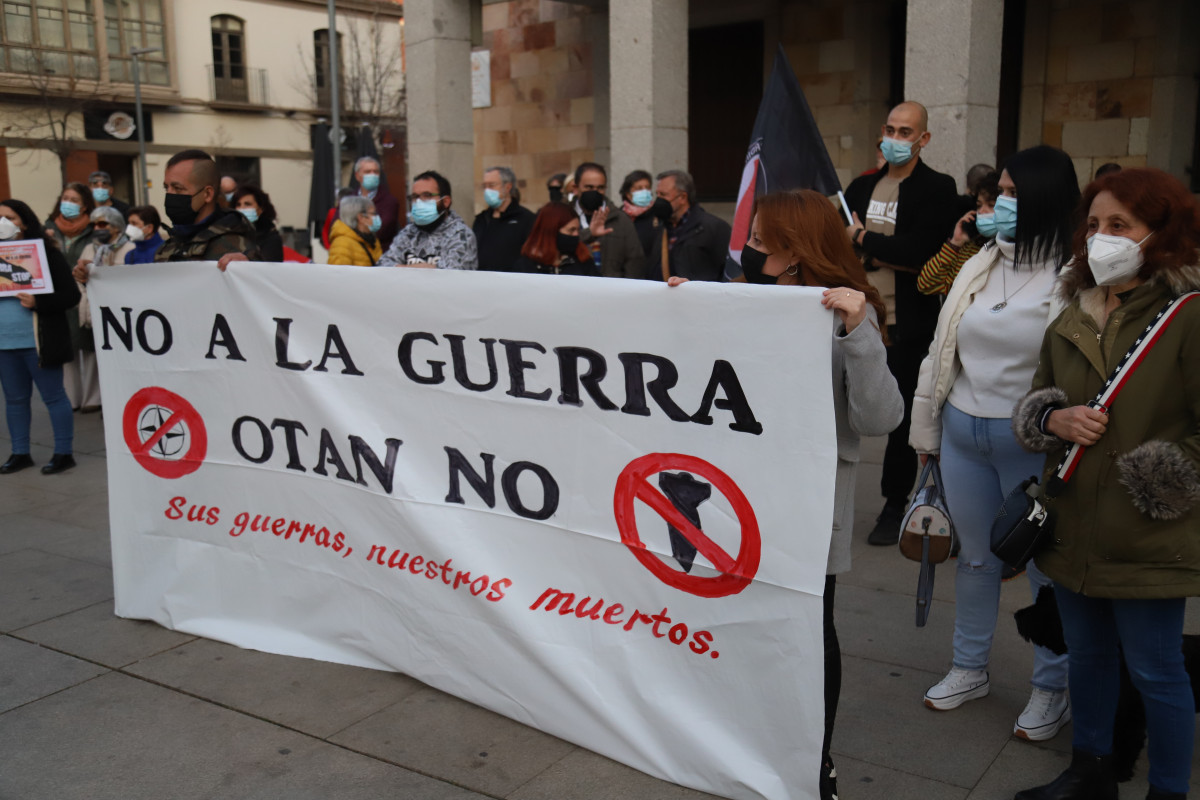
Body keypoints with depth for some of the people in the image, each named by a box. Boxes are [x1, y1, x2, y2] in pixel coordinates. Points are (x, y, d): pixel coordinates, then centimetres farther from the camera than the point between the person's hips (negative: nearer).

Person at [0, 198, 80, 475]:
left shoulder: (46, 253, -4)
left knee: (53, 396, 2)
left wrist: (37, 302, -21)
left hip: (39, 341, -6)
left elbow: (71, 296, -7)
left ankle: (64, 453, 9)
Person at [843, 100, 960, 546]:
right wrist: (886, 258, -7)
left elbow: (922, 249, -16)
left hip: (908, 326, -4)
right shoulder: (861, 186, 13)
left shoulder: (938, 189, -3)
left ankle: (895, 508, 19)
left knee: (902, 417, 6)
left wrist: (863, 240, -11)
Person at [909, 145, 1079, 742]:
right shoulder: (979, 267, 8)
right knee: (975, 556, 18)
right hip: (962, 430, 6)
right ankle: (969, 669, 36)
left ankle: (1052, 688, 28)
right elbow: (941, 349, 12)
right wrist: (926, 429, 13)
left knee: (1046, 564, 8)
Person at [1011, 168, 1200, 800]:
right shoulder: (1073, 317, 7)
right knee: (1087, 654, 21)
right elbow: (1032, 403, 14)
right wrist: (1055, 420, -6)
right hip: (1073, 527, 6)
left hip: (1146, 540, -6)